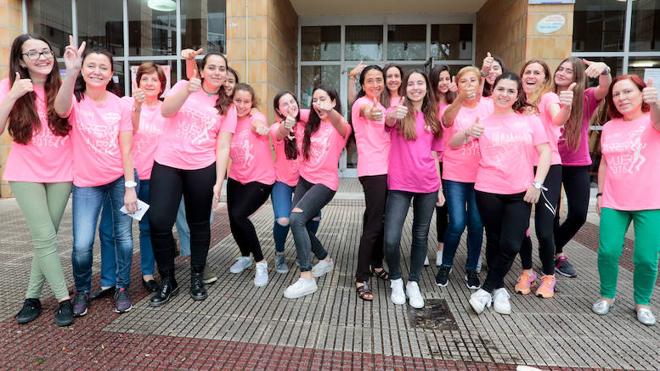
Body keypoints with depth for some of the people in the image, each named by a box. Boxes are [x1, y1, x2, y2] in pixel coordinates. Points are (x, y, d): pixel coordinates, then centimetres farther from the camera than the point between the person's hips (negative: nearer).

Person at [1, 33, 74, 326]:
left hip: (61, 173, 2)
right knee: (45, 237, -7)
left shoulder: (62, 89, 3)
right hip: (26, 174, -1)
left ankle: (33, 296, 20)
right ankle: (63, 298, 4)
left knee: (45, 238, 7)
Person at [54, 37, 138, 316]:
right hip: (87, 183, -1)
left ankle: (122, 288, 26)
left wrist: (130, 187, -9)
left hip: (121, 178, 1)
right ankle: (82, 291, 20)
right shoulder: (75, 101, -6)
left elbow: (126, 149, -4)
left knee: (123, 236, 8)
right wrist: (71, 73, -48)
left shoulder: (120, 105, -3)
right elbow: (61, 110, -33)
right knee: (82, 244, -6)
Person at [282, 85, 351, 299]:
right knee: (300, 224, 8)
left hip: (325, 182, -7)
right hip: (305, 179, 7)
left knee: (296, 219, -24)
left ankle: (307, 279, -19)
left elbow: (341, 125, -34)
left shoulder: (340, 127, -9)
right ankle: (325, 260, 33)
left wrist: (330, 111, -56)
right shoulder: (311, 125, 12)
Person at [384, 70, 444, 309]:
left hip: (428, 185, 4)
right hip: (400, 184, -3)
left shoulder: (433, 117, 10)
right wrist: (393, 114, -50)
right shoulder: (400, 112, 0)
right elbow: (388, 121, -26)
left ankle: (413, 283, 27)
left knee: (421, 236, 11)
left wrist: (440, 188, 9)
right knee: (391, 239, -10)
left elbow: (435, 155, 13)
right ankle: (395, 280, 16)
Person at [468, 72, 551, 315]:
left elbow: (545, 152, 2)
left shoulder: (530, 120, 2)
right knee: (494, 241, 11)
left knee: (511, 244, -7)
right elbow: (453, 143, -6)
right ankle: (498, 288, 29)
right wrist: (468, 133, -27)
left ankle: (487, 289, 10)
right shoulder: (483, 121, 2)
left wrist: (537, 184, -8)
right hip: (488, 191, 0)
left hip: (520, 192, 0)